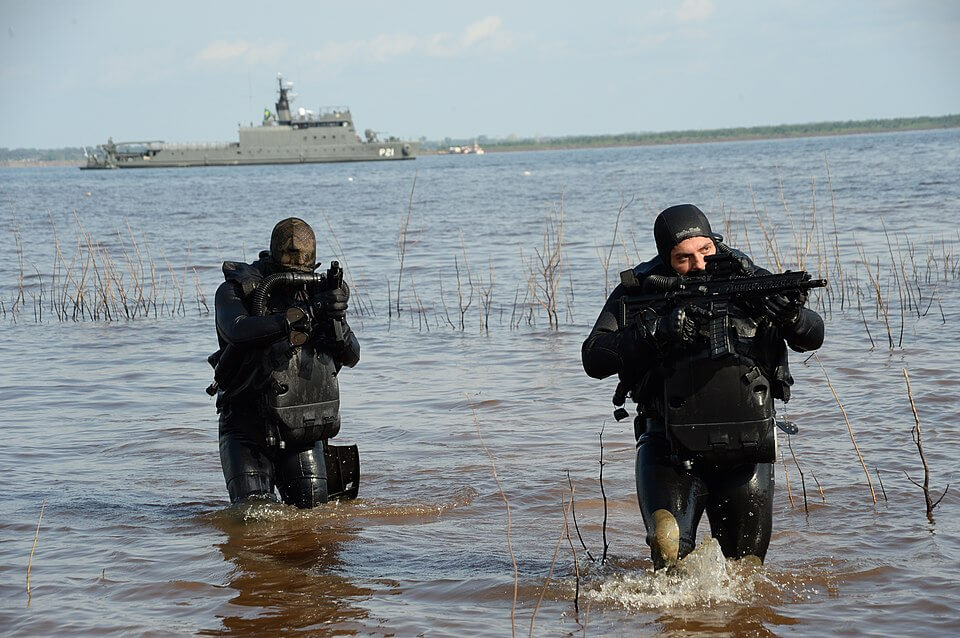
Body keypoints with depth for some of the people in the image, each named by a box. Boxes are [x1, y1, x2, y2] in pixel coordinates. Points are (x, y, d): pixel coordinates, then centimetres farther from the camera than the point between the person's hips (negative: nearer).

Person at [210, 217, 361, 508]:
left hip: (303, 428, 4)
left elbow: (350, 356, 1)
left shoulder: (317, 291, 4)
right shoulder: (236, 290, -7)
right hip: (248, 427, -3)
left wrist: (335, 318, -19)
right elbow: (237, 330, -30)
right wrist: (302, 315, -36)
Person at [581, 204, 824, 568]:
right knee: (668, 546, -21)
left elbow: (812, 337, -3)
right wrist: (657, 333, -25)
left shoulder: (746, 279, 1)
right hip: (670, 448, -2)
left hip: (745, 450, 2)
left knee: (746, 565, 9)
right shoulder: (640, 290, -2)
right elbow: (594, 359, -10)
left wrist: (791, 316, -27)